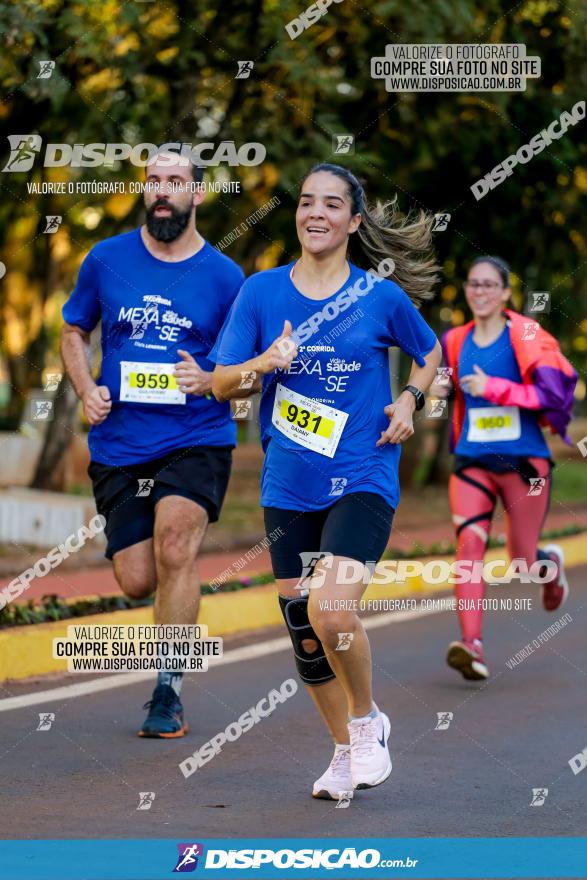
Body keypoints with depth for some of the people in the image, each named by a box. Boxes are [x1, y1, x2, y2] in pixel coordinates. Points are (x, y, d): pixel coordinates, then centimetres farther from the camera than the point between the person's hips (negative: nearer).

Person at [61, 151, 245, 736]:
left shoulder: (223, 276, 0)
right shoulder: (107, 260, 4)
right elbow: (73, 332, 17)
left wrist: (209, 381, -14)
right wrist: (86, 391, -1)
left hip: (197, 440, -2)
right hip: (119, 446, 2)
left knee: (175, 547, -24)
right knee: (138, 582, -1)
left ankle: (168, 692, -14)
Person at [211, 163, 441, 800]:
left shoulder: (382, 296, -1)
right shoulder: (262, 291, 2)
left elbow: (430, 354, 17)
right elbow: (220, 384, 1)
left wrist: (409, 400, 0)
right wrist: (264, 363, -18)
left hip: (363, 480, -3)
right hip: (288, 489, 4)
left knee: (331, 610, -24)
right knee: (304, 633, 9)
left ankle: (366, 721, 2)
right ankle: (345, 749, 32)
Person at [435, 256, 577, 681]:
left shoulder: (526, 336, -7)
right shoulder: (455, 342, 8)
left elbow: (553, 394, -16)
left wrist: (493, 389, -21)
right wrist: (439, 388, 4)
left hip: (524, 460, -3)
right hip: (473, 460, 3)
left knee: (523, 562, 5)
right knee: (469, 542, -20)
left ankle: (552, 564, 43)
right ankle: (473, 646, -28)